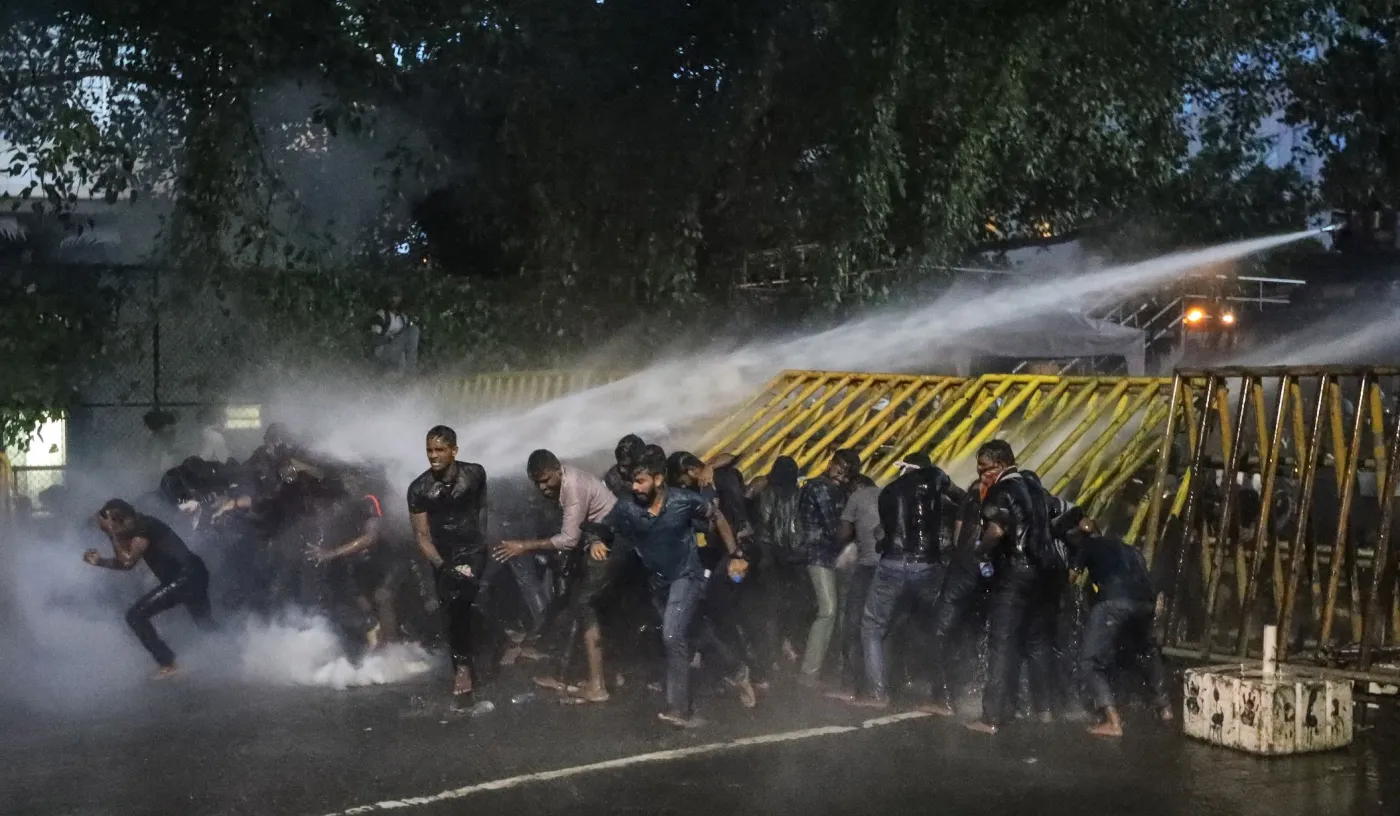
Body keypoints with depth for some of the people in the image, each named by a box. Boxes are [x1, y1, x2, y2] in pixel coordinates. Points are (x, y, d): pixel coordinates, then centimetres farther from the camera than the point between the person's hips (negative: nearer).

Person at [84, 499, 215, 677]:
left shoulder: (142, 528, -12)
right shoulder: (136, 530, 16)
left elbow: (128, 561, -16)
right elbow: (125, 562, 25)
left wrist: (112, 534, -11)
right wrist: (100, 562, 13)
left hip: (185, 577, -10)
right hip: (194, 575, 10)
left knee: (136, 616, -8)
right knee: (206, 625, 24)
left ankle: (168, 666, -9)